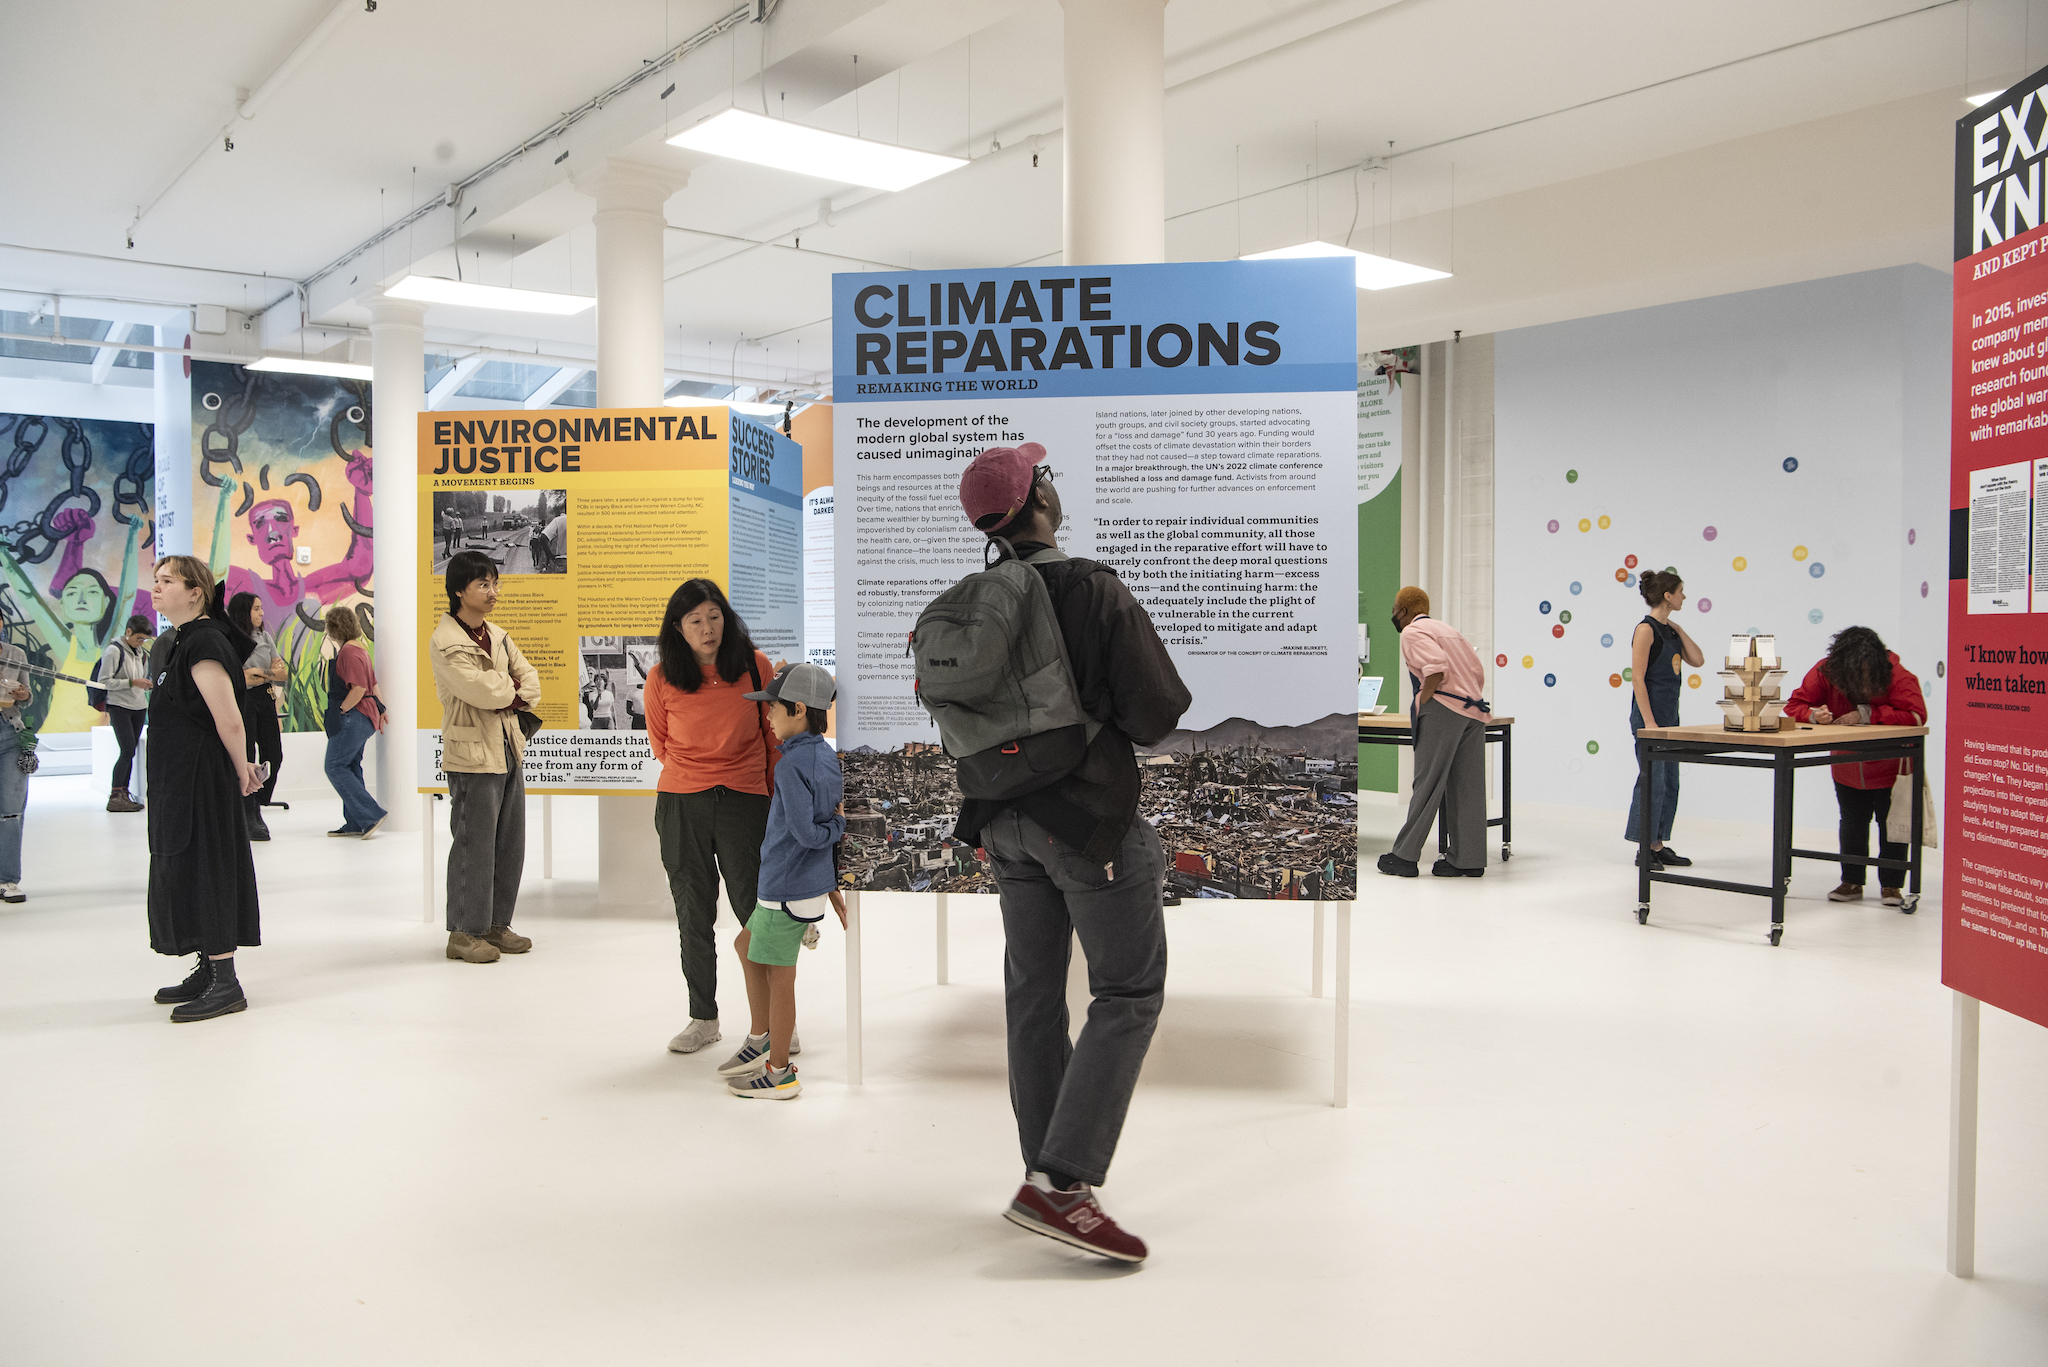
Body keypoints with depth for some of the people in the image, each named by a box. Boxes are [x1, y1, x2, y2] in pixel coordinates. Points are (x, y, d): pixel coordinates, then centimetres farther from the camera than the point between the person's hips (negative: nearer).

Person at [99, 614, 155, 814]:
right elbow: (104, 681, -12)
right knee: (128, 751, -13)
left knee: (130, 752, 5)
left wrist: (147, 684, 5)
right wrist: (132, 682, -18)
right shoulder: (114, 651, -8)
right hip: (119, 706, -7)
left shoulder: (142, 652, 14)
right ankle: (115, 797, -10)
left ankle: (123, 793, 8)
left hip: (139, 707, 7)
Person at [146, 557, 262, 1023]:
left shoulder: (204, 642, -18)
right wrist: (240, 768, 16)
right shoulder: (183, 640, 15)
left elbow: (229, 720, -21)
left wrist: (241, 771, -8)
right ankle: (209, 969, 23)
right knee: (183, 872, 14)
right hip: (178, 781, 10)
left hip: (203, 780, -10)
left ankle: (226, 984, -2)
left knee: (204, 872, -7)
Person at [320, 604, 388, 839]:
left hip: (352, 717, -10)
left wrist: (340, 711, -14)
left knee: (336, 767, -7)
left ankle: (371, 815, -12)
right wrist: (381, 708, 19)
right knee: (351, 767, 12)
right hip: (363, 718, 10)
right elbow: (373, 685, 20)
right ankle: (355, 824, 14)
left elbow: (359, 689, -22)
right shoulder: (360, 650, 17)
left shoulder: (348, 652, -15)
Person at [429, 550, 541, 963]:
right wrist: (513, 685, -4)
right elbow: (483, 690, -23)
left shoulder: (497, 634, 13)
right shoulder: (444, 642, -13)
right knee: (474, 845, -3)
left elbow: (529, 678, 12)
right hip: (472, 755, -8)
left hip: (509, 750, 8)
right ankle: (464, 932, 8)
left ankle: (496, 924, 23)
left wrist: (518, 698, -9)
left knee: (510, 844, 12)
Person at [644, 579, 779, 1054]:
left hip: (745, 800, -1)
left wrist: (777, 794, 13)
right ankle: (703, 1019, 20)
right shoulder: (661, 679, -1)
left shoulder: (754, 666, -1)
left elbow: (776, 734, 10)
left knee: (755, 909, -2)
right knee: (693, 913, 7)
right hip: (681, 803, 1)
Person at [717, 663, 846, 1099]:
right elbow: (828, 826, 13)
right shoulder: (828, 757, 8)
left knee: (779, 976, 3)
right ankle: (760, 1039, 32)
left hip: (787, 888, -10)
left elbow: (805, 833, -24)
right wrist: (833, 885, 18)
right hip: (813, 882, 10)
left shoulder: (792, 764, -20)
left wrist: (839, 824, -6)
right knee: (747, 944, 24)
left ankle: (780, 1073, 15)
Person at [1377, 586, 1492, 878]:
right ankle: (1469, 860, 6)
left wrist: (1421, 704, -11)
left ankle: (1405, 856, -3)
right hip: (1473, 712, 8)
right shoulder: (1447, 629, 26)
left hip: (1443, 709, -8)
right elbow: (1478, 672, 21)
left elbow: (1436, 667, -19)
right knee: (1466, 788, 6)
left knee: (1427, 784, -6)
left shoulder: (1413, 631, -1)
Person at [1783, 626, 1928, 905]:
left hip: (1891, 768, -3)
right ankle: (1852, 882, 23)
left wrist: (1866, 714, -38)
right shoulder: (1824, 672, -18)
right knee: (1852, 823, 11)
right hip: (1848, 769, 3)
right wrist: (1813, 714, -37)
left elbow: (1916, 715, -36)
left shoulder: (1898, 676, -26)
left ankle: (1891, 885, 18)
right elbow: (1794, 706, -14)